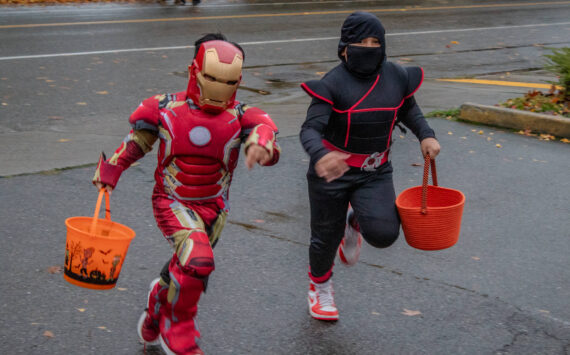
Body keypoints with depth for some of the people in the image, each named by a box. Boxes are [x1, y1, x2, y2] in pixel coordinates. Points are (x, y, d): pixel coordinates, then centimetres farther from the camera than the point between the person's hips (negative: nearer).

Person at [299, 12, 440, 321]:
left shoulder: (396, 77, -4)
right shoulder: (333, 83, -18)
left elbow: (408, 109, 16)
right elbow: (310, 129, -26)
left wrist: (425, 135, -2)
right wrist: (319, 156, -47)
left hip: (375, 174, 3)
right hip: (332, 172, -3)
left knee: (384, 234, -18)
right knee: (326, 237, 11)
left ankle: (355, 223, 21)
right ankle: (319, 286, 45)